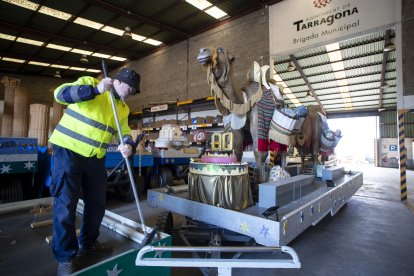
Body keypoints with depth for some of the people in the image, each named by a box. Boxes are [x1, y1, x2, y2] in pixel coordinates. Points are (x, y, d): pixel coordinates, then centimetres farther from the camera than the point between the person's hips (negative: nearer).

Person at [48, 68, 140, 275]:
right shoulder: (89, 83, -5)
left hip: (95, 157, 7)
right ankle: (65, 257, 14)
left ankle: (88, 243, 34)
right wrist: (95, 90, -29)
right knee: (65, 204, -1)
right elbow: (60, 94, -19)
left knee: (97, 202, 13)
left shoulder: (123, 108, 10)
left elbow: (125, 132, 4)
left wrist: (128, 145, -20)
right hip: (68, 150, -6)